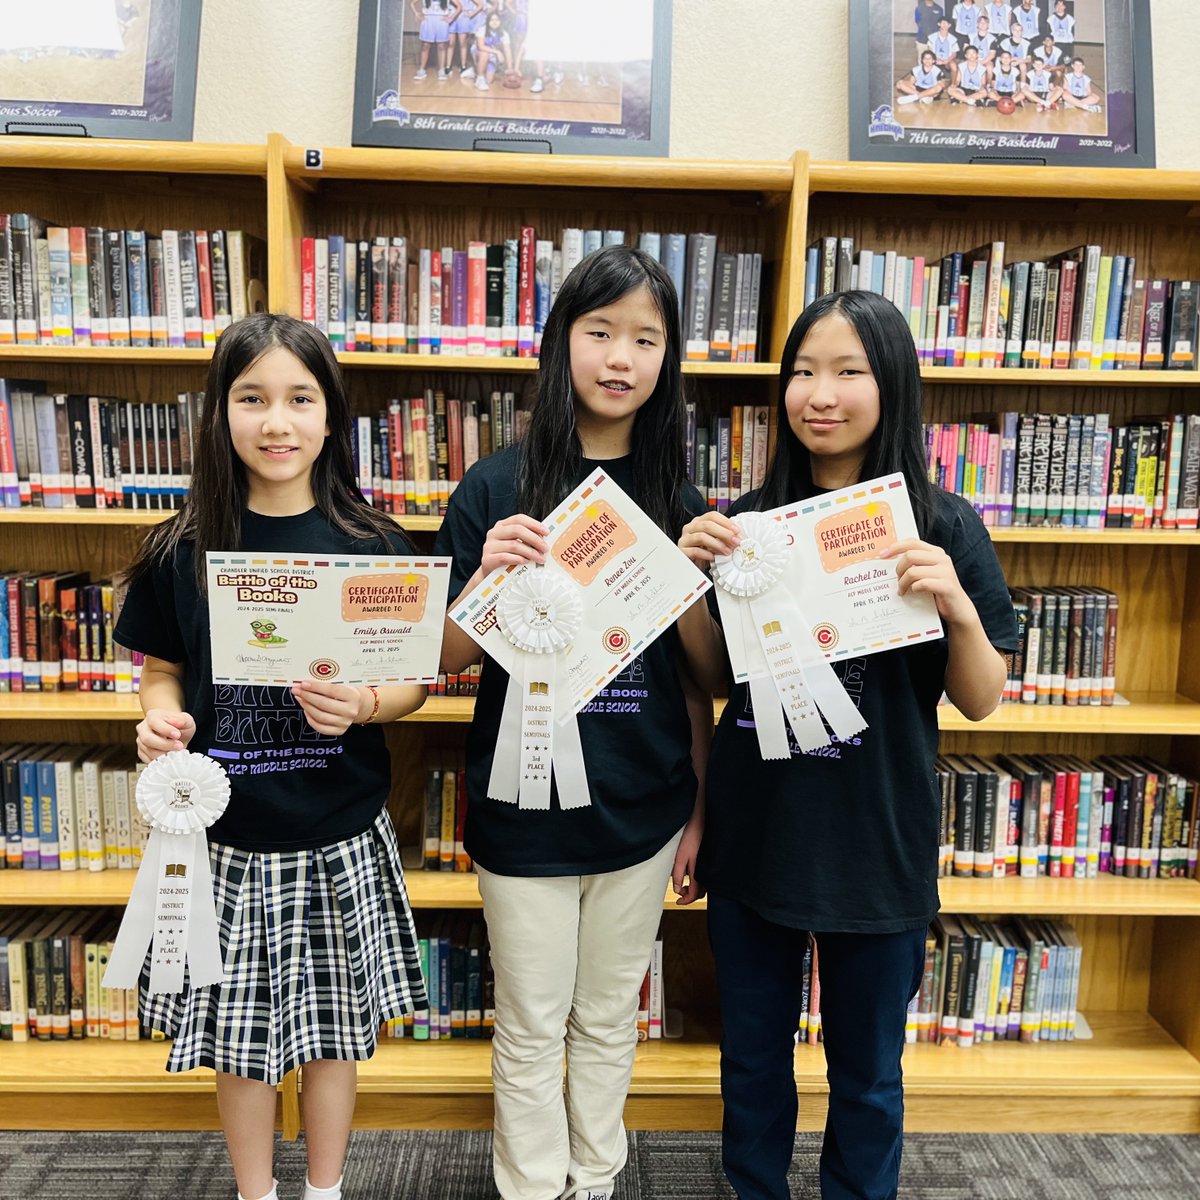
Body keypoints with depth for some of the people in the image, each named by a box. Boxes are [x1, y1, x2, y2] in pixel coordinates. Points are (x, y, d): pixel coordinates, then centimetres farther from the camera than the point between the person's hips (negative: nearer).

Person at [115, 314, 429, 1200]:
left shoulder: (373, 545, -6)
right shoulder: (182, 551, -3)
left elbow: (416, 681, 0)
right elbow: (162, 670, 7)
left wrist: (361, 705, -20)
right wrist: (160, 720, -13)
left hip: (340, 839, 0)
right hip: (227, 838, 1)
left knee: (334, 1025, 15)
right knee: (240, 1034, 15)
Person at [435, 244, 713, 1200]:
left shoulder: (678, 501, -1)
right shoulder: (497, 488, -8)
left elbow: (702, 678, 5)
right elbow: (451, 658, -5)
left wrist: (703, 813, 3)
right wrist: (488, 576, -24)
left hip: (641, 812, 2)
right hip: (525, 810, -2)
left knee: (610, 1019, 20)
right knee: (532, 1030, 15)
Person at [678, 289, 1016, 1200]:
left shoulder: (944, 527, -8)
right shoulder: (750, 518, -2)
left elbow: (981, 701, -4)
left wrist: (958, 607, -23)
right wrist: (693, 573, -12)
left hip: (877, 846, -2)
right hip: (753, 836, 2)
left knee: (867, 1073, 17)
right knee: (752, 1058, 20)